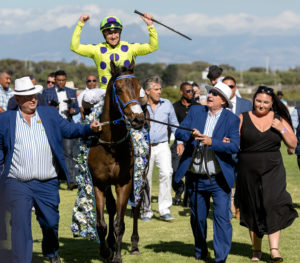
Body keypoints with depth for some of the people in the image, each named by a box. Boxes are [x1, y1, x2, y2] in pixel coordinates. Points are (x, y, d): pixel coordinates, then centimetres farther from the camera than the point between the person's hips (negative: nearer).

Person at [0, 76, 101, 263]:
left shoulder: (50, 114, 9)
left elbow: (69, 129, 6)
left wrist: (90, 128, -10)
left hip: (47, 184, 2)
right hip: (18, 184, -2)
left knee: (51, 222, 14)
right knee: (20, 225, -7)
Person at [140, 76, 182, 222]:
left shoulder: (167, 104, 5)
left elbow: (174, 124, 15)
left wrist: (180, 141, 9)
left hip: (162, 146, 1)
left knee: (166, 172, -18)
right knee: (145, 178, 4)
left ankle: (165, 209, -14)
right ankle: (146, 210, 19)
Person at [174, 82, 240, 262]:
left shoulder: (232, 119, -3)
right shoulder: (196, 111, 6)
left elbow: (235, 146, -15)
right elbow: (179, 132, -1)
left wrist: (212, 142, -28)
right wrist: (192, 135, -22)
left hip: (219, 179, -3)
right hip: (195, 178, 3)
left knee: (222, 217, -10)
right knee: (197, 218, 15)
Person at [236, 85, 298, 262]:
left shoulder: (279, 119, 5)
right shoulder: (243, 119, 3)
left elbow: (293, 144, 5)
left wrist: (282, 129, -10)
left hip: (273, 170, -1)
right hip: (249, 171, 1)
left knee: (273, 206, -17)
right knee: (253, 212, 7)